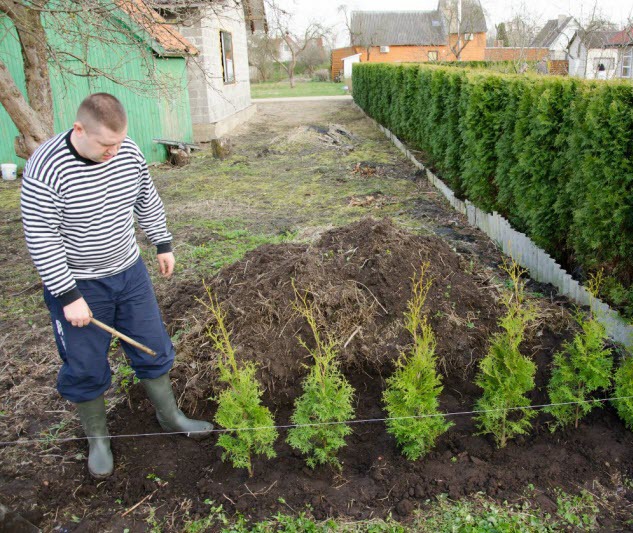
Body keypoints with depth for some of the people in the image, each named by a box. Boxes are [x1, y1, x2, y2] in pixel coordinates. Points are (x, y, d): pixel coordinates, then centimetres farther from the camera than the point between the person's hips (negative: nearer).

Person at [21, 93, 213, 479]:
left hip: (129, 272, 5)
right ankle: (97, 437, 33)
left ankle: (170, 416, 36)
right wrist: (68, 296, -19)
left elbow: (148, 201, 8)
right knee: (86, 368, 9)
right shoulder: (46, 170, -25)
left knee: (153, 348, 15)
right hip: (76, 284, -4)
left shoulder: (129, 152, -9)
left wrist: (163, 244, 14)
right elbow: (42, 240, -21)